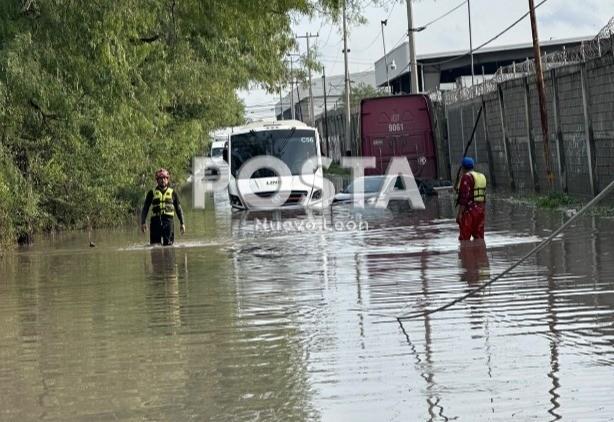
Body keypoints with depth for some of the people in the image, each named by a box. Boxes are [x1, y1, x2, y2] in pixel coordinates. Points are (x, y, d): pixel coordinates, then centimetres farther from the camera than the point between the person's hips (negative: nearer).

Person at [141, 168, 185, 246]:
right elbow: (145, 208, 8)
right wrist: (143, 222, -2)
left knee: (168, 244, -6)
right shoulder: (152, 193, 9)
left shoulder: (172, 193, 12)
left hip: (168, 221, 0)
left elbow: (178, 209, 16)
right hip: (156, 221, 0)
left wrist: (182, 223, 11)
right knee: (155, 245, -3)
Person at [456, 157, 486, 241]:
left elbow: (464, 197, -18)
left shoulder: (467, 177, -11)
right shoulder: (482, 177, 14)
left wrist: (459, 213, -18)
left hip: (469, 210, -8)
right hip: (481, 210, 8)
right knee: (479, 237, 9)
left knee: (464, 238, -6)